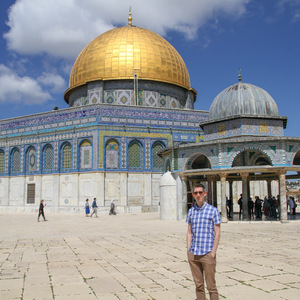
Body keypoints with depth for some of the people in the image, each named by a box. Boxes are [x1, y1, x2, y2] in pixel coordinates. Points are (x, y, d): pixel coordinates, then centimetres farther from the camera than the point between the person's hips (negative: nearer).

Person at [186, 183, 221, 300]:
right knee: (198, 285, 11)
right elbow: (189, 233, 13)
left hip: (207, 254, -4)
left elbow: (217, 234, -3)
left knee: (211, 286, 1)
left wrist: (213, 253, -10)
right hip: (193, 254, 4)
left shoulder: (213, 210, -3)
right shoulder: (191, 211, 9)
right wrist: (188, 251, 5)